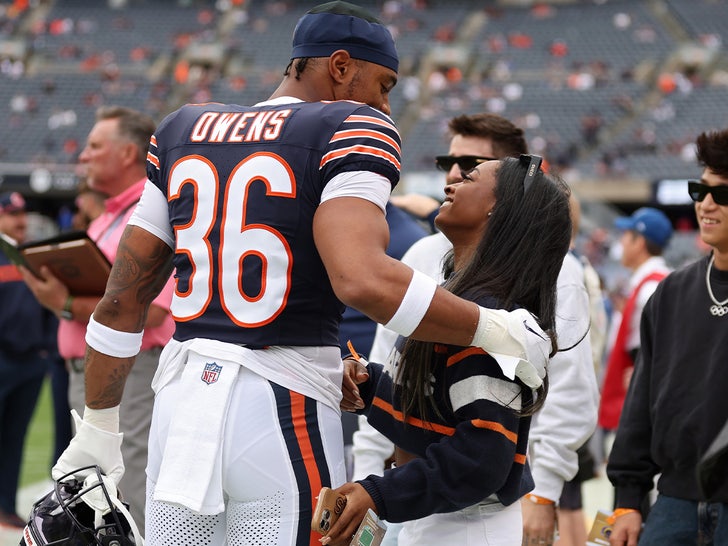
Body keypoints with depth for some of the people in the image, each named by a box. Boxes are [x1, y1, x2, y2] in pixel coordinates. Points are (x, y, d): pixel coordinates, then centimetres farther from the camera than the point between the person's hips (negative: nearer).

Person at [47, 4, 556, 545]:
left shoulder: (182, 130, 14)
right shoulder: (354, 130, -5)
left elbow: (123, 299, 14)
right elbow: (362, 280, -22)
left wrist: (99, 422, 23)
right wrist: (494, 330, -12)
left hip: (181, 398, 6)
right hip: (286, 411, -6)